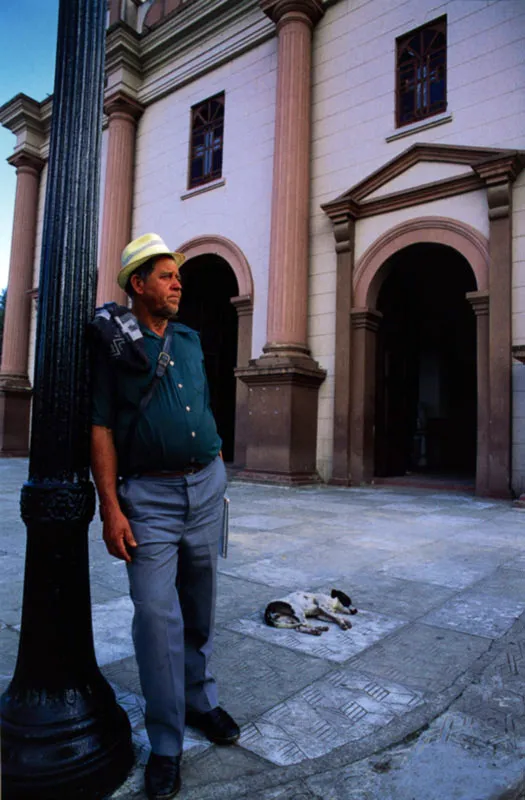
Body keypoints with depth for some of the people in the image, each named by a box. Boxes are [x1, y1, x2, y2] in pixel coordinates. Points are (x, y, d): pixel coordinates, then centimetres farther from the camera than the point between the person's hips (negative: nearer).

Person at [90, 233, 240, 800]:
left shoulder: (190, 341, 12)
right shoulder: (113, 342, -4)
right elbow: (101, 426, -9)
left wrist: (215, 477, 16)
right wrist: (110, 508, -15)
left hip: (207, 486, 5)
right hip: (150, 496, -5)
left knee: (199, 604, 15)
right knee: (157, 614, -4)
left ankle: (199, 699, 34)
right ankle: (165, 743, 13)